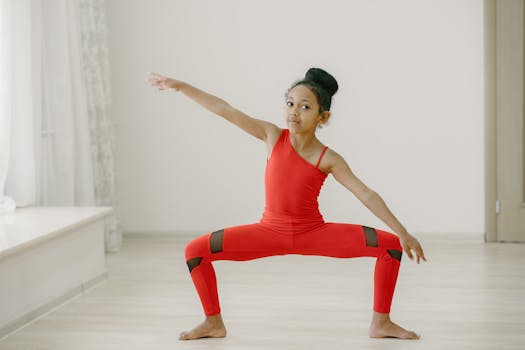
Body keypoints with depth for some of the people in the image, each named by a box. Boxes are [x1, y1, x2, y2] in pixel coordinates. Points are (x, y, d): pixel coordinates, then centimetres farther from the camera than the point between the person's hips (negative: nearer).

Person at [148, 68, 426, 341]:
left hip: (314, 234, -1)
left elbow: (366, 195, -13)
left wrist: (404, 233, -17)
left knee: (392, 245, -13)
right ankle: (214, 322, 9)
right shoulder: (273, 136, -9)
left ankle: (381, 323, 5)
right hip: (270, 232, 1)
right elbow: (226, 111, -14)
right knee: (195, 251, -13)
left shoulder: (328, 159, -13)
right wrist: (180, 86, -16)